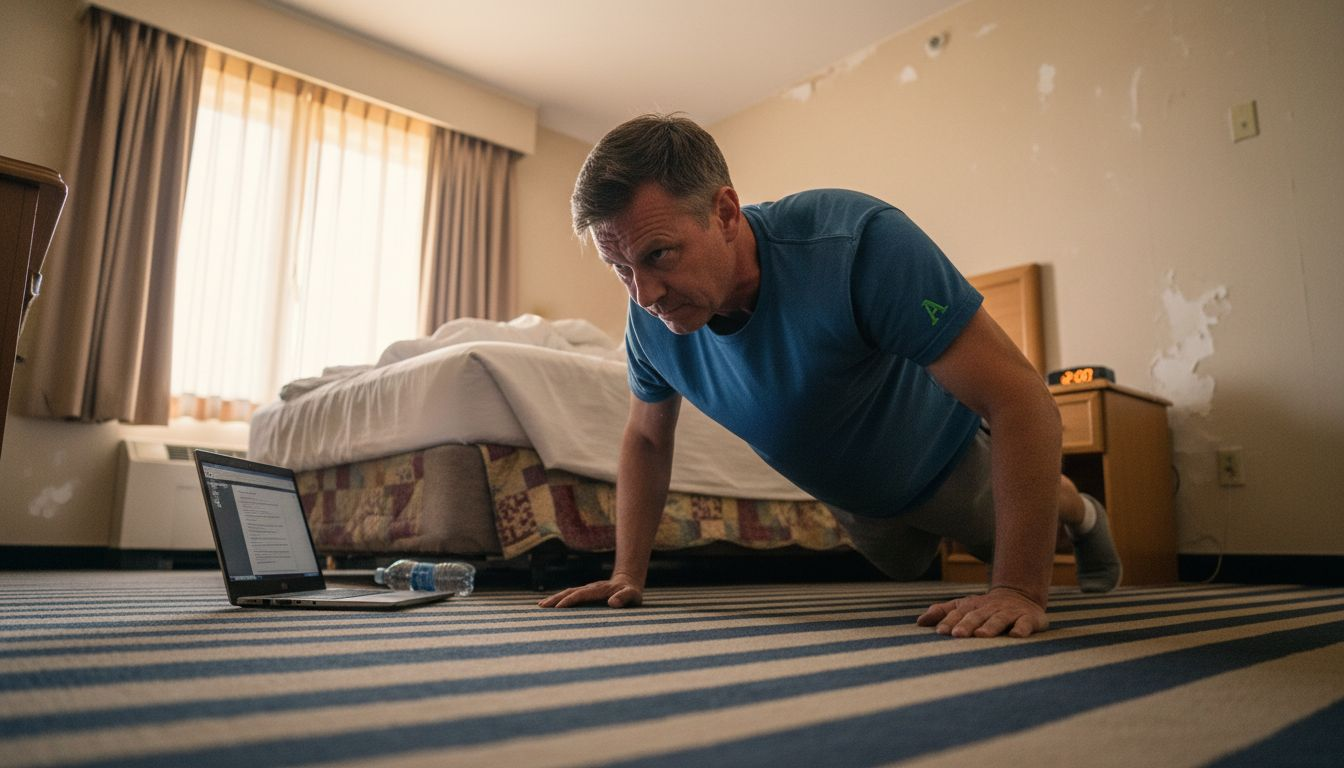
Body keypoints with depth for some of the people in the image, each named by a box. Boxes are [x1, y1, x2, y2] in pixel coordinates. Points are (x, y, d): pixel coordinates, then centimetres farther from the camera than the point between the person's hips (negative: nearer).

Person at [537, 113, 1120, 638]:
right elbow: (646, 437, -7)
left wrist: (1020, 590, -42)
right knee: (905, 573, 33)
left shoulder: (858, 243, -44)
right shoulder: (651, 316, -26)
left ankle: (1076, 510, 52)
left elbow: (1020, 400, -41)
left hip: (946, 461, -4)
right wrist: (627, 574, -13)